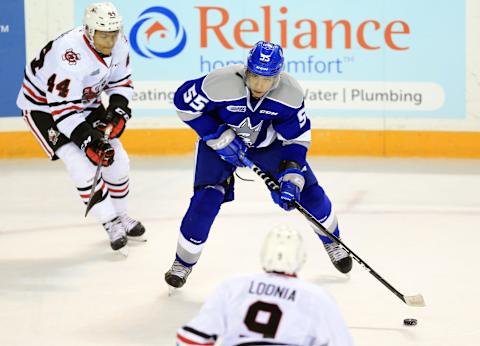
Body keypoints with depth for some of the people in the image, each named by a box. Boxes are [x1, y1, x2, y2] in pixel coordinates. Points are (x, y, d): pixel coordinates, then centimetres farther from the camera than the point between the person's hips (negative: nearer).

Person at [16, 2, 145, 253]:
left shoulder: (118, 45, -14)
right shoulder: (70, 55, -37)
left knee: (116, 159, 5)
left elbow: (121, 82, 3)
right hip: (43, 107, -7)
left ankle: (120, 215, 27)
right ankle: (111, 224, -3)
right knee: (83, 164, -18)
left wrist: (117, 110, -12)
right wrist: (88, 140, -36)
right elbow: (62, 109, -34)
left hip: (85, 102, 7)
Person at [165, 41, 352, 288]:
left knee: (308, 192, -1)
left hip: (268, 142, 2)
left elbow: (297, 139, -15)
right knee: (206, 199, -18)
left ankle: (331, 241, 28)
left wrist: (291, 177, -27)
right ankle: (183, 262, 3)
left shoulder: (290, 94, -27)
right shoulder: (221, 83, -36)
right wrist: (219, 137, -25)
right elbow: (184, 102, -22)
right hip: (219, 139, -2)